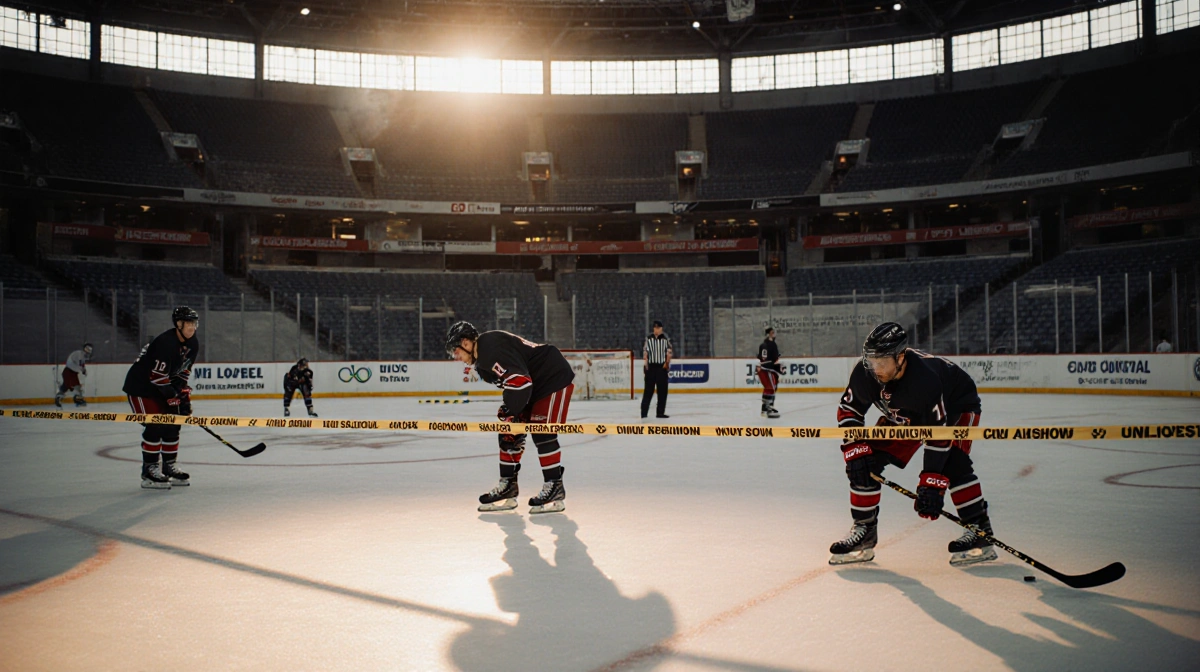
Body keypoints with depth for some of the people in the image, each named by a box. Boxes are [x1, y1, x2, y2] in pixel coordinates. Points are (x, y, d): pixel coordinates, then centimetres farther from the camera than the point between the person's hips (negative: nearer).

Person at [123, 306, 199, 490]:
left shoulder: (193, 344, -2)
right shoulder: (166, 342, -28)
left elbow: (184, 371, 7)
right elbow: (158, 376, -27)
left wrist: (183, 394, -1)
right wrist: (172, 398, -21)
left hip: (162, 386, 9)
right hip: (140, 386, -9)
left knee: (172, 425, 6)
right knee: (154, 426, -15)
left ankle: (169, 467, 16)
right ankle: (149, 471, -8)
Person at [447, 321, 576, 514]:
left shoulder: (492, 347, -24)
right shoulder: (483, 358, 10)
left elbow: (519, 381, -31)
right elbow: (512, 384, 12)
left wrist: (508, 412, -23)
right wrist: (508, 410, 1)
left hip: (555, 378, -11)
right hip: (533, 386, 11)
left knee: (543, 433, -14)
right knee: (509, 434, 7)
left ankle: (554, 488, -5)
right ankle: (507, 486, 13)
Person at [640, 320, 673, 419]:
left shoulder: (666, 339, 3)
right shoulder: (649, 338, 5)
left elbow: (669, 352, 3)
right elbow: (645, 350, 6)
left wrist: (667, 363, -6)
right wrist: (646, 362, -3)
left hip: (662, 366, 1)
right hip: (651, 366, 0)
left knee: (662, 390, 3)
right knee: (649, 389, -2)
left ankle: (660, 412, 10)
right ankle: (644, 411, -2)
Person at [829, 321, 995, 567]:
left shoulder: (925, 378, -42)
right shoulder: (864, 375, -27)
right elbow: (848, 411, -11)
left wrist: (931, 483, -39)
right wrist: (856, 450, -22)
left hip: (956, 406, -5)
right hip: (904, 416, 5)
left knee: (952, 462, -29)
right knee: (865, 460, -7)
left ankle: (980, 531, -15)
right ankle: (864, 530, 5)